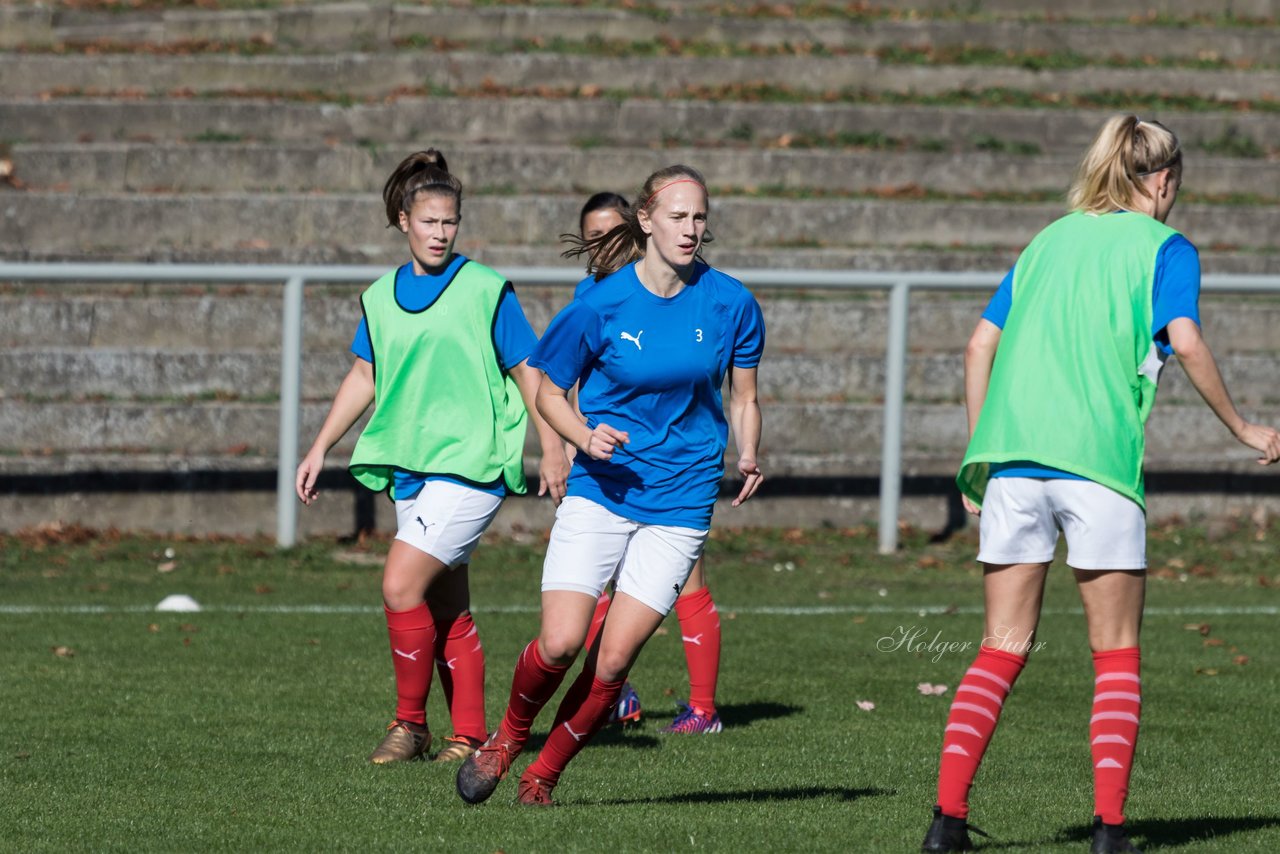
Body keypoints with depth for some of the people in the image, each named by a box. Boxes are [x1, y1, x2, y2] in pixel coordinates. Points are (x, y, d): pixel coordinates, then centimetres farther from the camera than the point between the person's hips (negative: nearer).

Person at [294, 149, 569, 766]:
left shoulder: (486, 290, -5)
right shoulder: (381, 298, 10)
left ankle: (410, 723, -5)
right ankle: (469, 734, 15)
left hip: (471, 465, -6)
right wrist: (320, 448, 18)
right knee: (447, 611, 8)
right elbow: (364, 376, 21)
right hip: (409, 469, 6)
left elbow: (528, 371, -2)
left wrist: (552, 448, -8)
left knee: (401, 583, -17)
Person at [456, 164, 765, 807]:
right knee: (560, 643, -14)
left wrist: (746, 458, -8)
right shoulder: (602, 305, -7)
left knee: (613, 661, -8)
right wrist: (586, 437, -14)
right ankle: (509, 735, 16)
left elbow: (743, 399, 11)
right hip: (600, 490, -1)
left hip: (680, 505, 1)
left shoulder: (729, 303, -1)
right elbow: (549, 393, 5)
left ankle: (543, 774, 13)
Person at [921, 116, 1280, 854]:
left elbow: (983, 344, 16)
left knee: (1002, 649, 8)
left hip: (1012, 454, 4)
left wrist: (980, 454, 19)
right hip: (1098, 460, -4)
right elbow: (1186, 342, -11)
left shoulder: (1050, 240, 20)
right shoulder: (1164, 247, 5)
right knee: (1118, 656, 6)